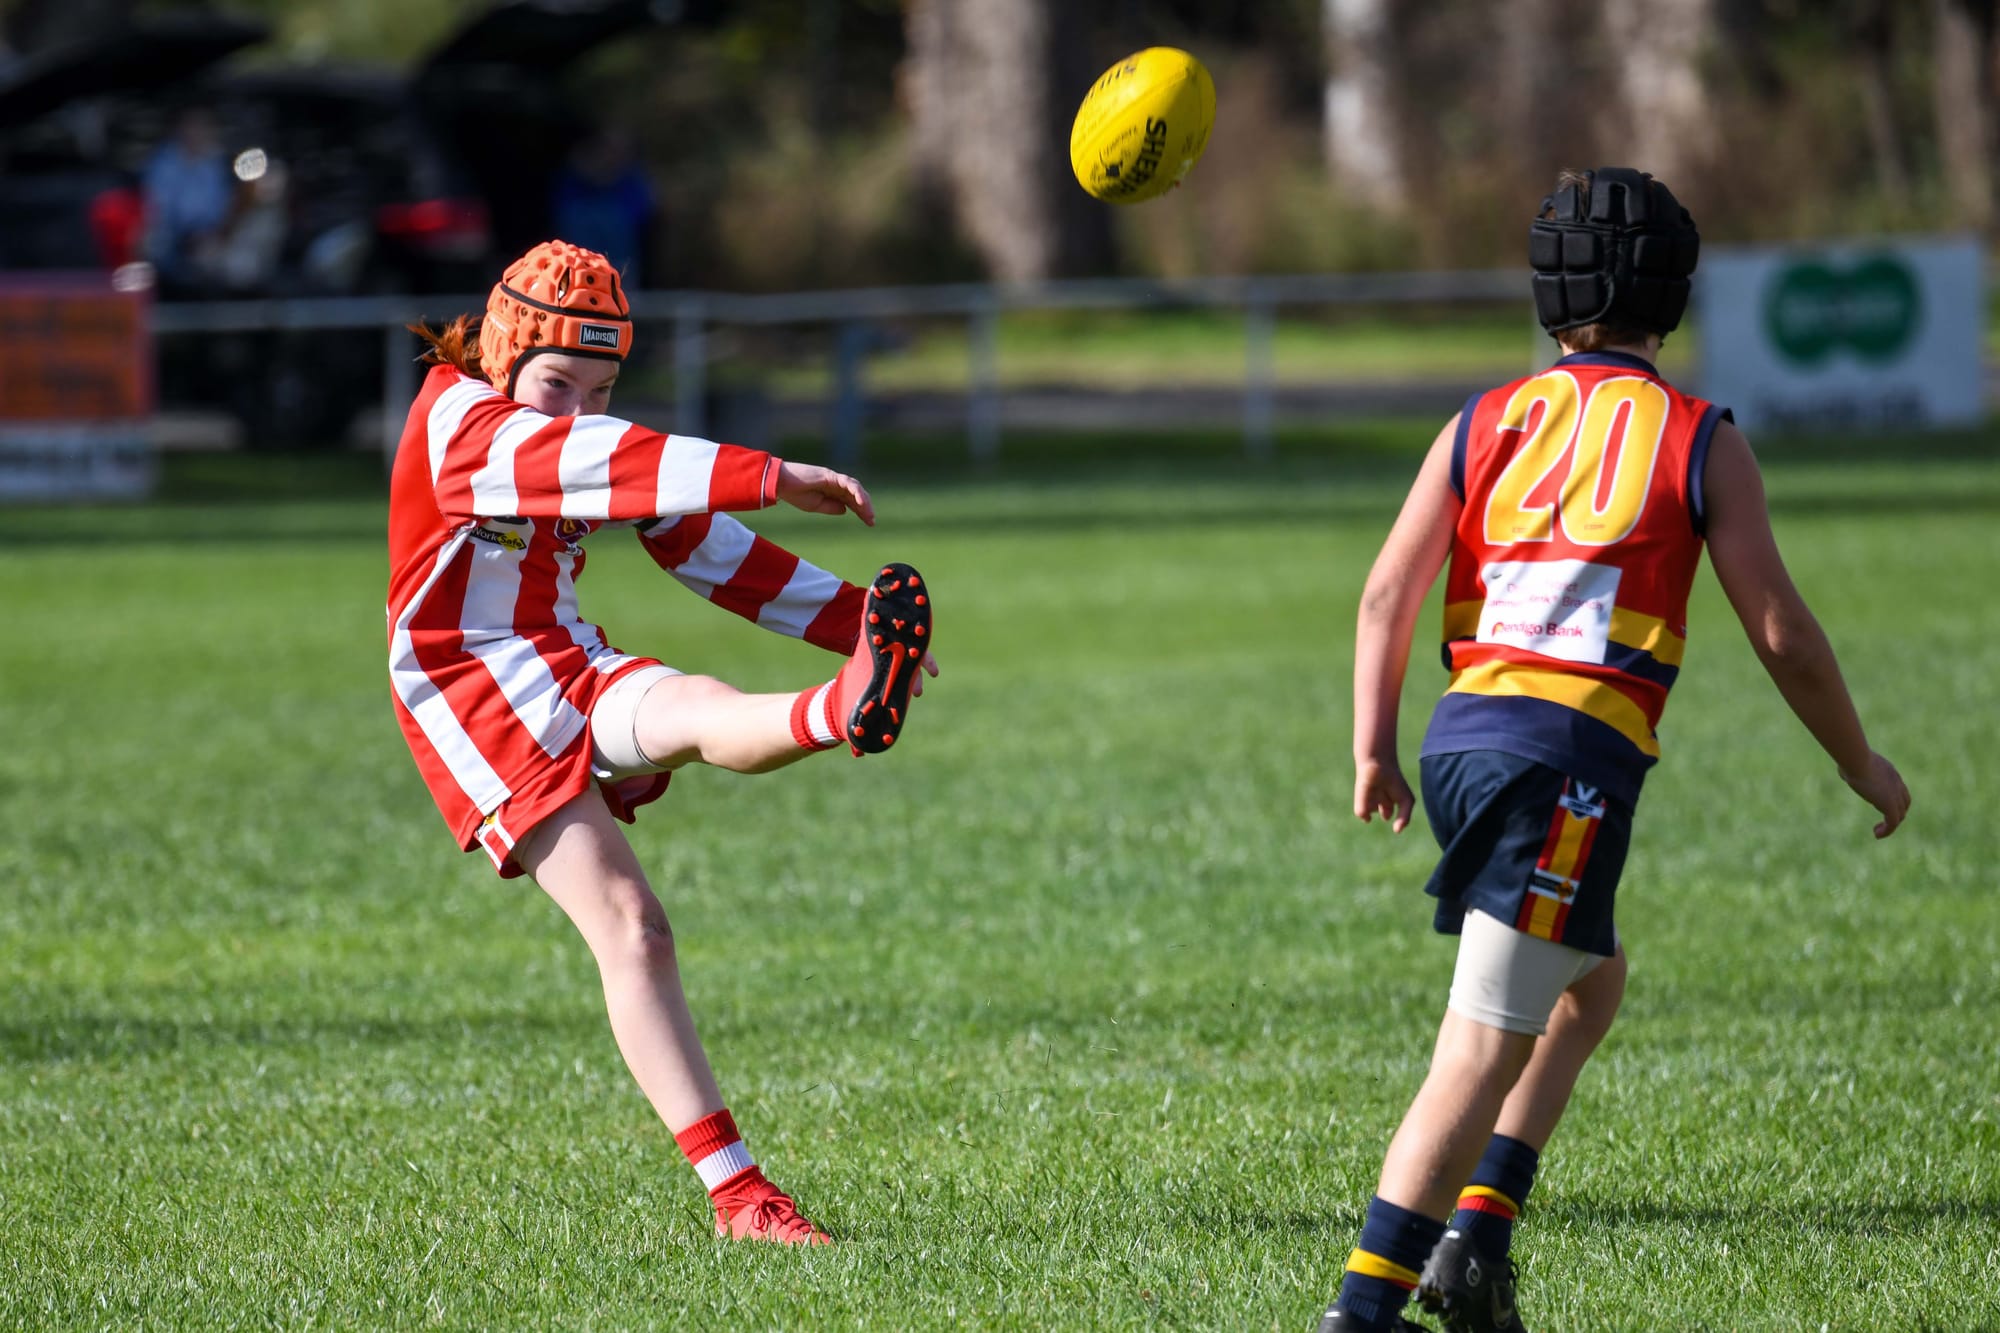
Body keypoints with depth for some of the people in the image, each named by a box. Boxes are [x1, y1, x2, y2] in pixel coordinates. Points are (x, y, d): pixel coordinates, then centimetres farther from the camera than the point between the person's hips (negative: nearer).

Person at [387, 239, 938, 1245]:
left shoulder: (601, 449, 12)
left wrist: (854, 618, 11)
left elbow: (710, 550, 19)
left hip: (572, 675, 6)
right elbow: (583, 463, -30)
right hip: (472, 698, -5)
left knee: (694, 712, -31)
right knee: (627, 926, -20)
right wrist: (772, 478, -38)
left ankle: (843, 711, -68)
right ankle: (734, 1192, -24)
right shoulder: (457, 424, -14)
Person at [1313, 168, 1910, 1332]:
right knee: (1482, 1058, -8)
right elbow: (1781, 634, 2)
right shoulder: (1702, 443, 3)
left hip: (1465, 730, 6)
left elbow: (1388, 592, 4)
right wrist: (1864, 765, 14)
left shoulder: (1484, 425, 13)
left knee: (1593, 981, 26)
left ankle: (1475, 1234, 15)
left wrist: (1375, 750, 5)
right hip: (1570, 754, -6)